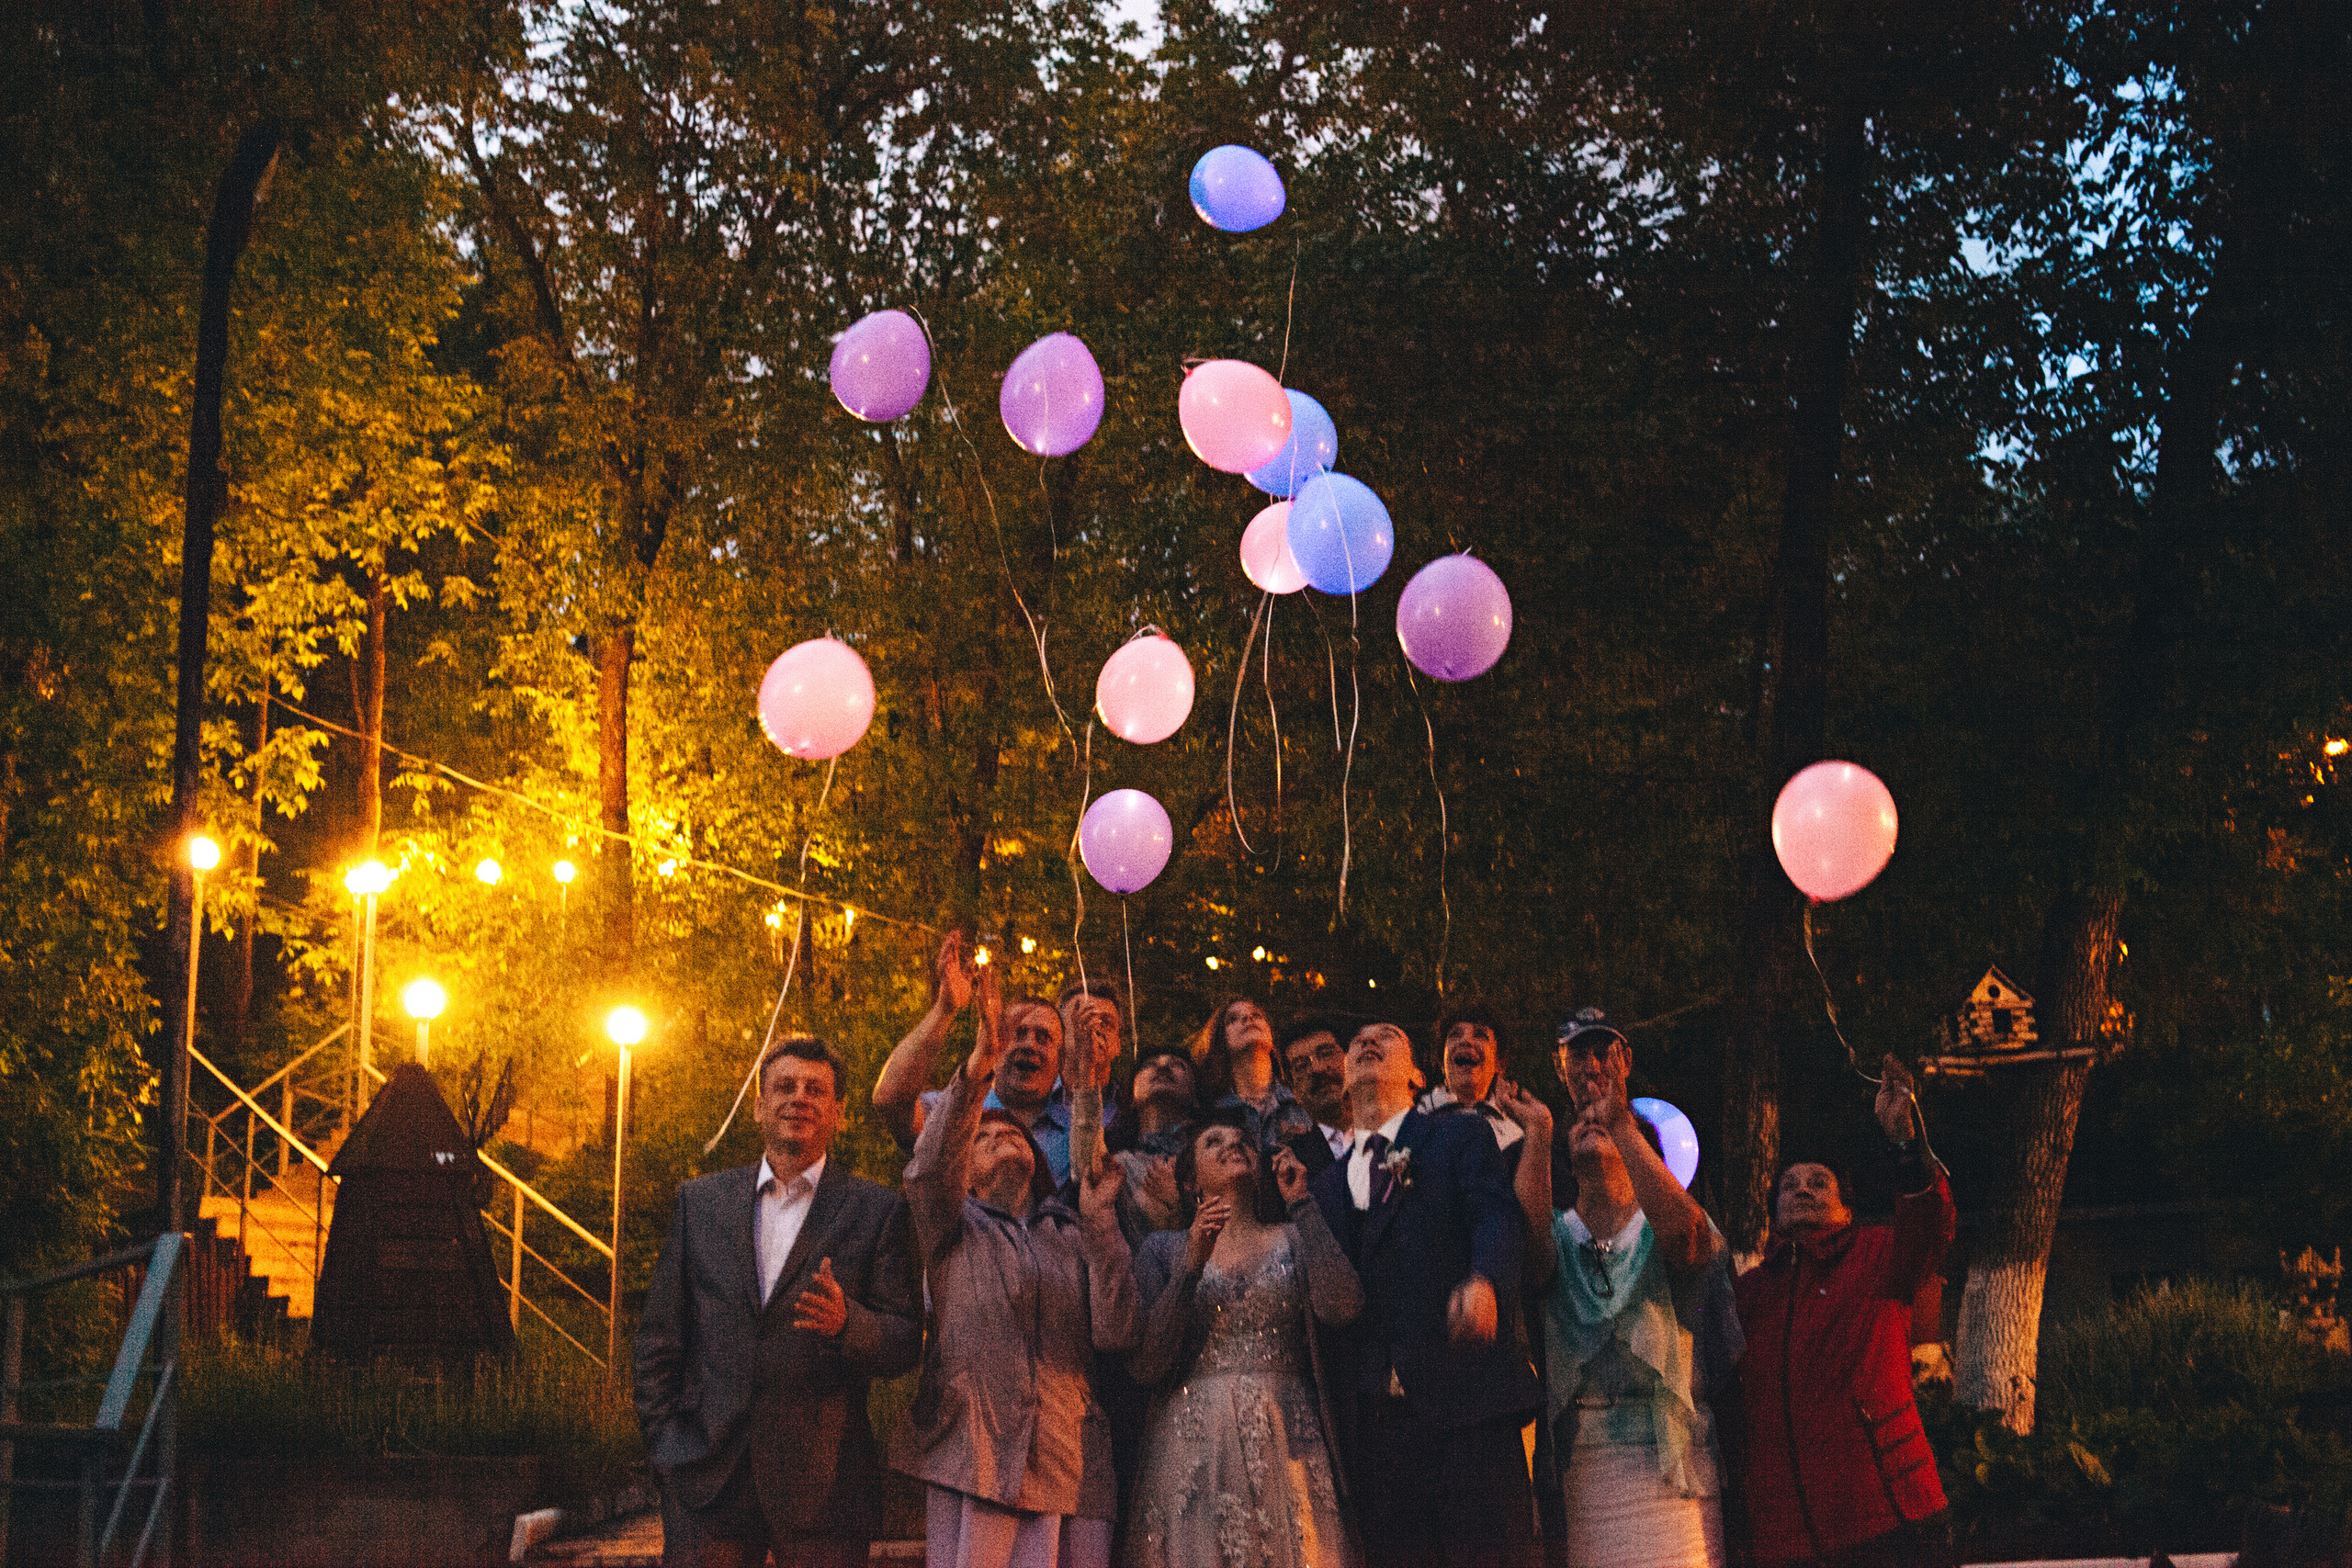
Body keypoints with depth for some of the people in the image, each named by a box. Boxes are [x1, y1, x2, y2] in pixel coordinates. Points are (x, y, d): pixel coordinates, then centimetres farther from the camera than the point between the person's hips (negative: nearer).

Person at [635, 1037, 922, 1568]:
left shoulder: (877, 1211, 6)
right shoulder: (701, 1200, 13)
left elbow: (906, 1344, 1)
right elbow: (660, 1331, 14)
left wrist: (846, 1322, -19)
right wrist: (664, 1439, 6)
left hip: (821, 1481, -2)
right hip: (714, 1474, 2)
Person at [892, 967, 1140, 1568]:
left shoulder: (1073, 1237, 20)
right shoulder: (954, 1229, 15)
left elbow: (1116, 1332, 6)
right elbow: (930, 1171, -8)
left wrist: (1100, 1222, 3)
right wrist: (976, 1068, -17)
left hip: (1068, 1467, 2)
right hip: (971, 1461, -2)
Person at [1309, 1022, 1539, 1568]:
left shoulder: (1459, 1139, 11)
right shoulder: (1328, 1183, 24)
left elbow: (1497, 1215, -8)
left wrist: (1484, 1282, -27)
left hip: (1463, 1398, -4)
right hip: (1373, 1415, 4)